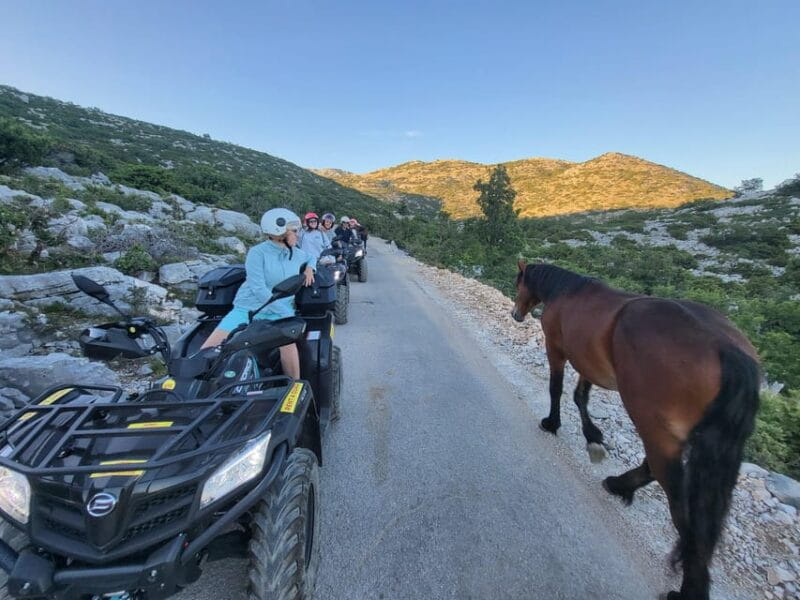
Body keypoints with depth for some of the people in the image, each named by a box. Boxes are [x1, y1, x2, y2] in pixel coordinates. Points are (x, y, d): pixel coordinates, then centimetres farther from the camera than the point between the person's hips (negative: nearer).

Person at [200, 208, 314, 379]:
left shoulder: (297, 254, 10)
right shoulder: (257, 252, -7)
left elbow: (311, 257, 34)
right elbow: (259, 289, -17)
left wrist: (309, 267, 9)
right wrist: (286, 313, -22)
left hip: (280, 311, 2)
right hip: (247, 308, -2)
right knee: (208, 349, -13)